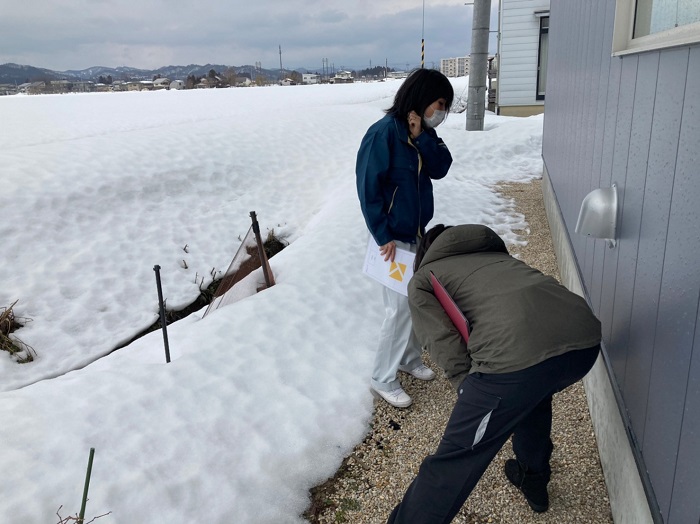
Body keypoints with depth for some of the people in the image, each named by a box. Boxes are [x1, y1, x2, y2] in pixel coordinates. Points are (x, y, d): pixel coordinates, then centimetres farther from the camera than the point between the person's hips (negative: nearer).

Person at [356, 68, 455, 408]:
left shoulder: (422, 132, 4)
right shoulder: (383, 133, -20)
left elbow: (440, 169, -5)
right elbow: (368, 187, -20)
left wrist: (422, 136, -17)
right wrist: (383, 236, -19)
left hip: (417, 232, 8)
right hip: (393, 237, -8)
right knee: (400, 308, -4)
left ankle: (410, 358, 37)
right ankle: (383, 380, 12)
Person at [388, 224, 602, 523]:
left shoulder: (422, 280, 21)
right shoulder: (498, 256, 38)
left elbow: (446, 346, 5)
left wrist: (468, 388, 15)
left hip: (516, 354, -7)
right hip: (584, 337, 7)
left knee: (455, 462, 6)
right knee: (533, 392, 38)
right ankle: (533, 480, 56)